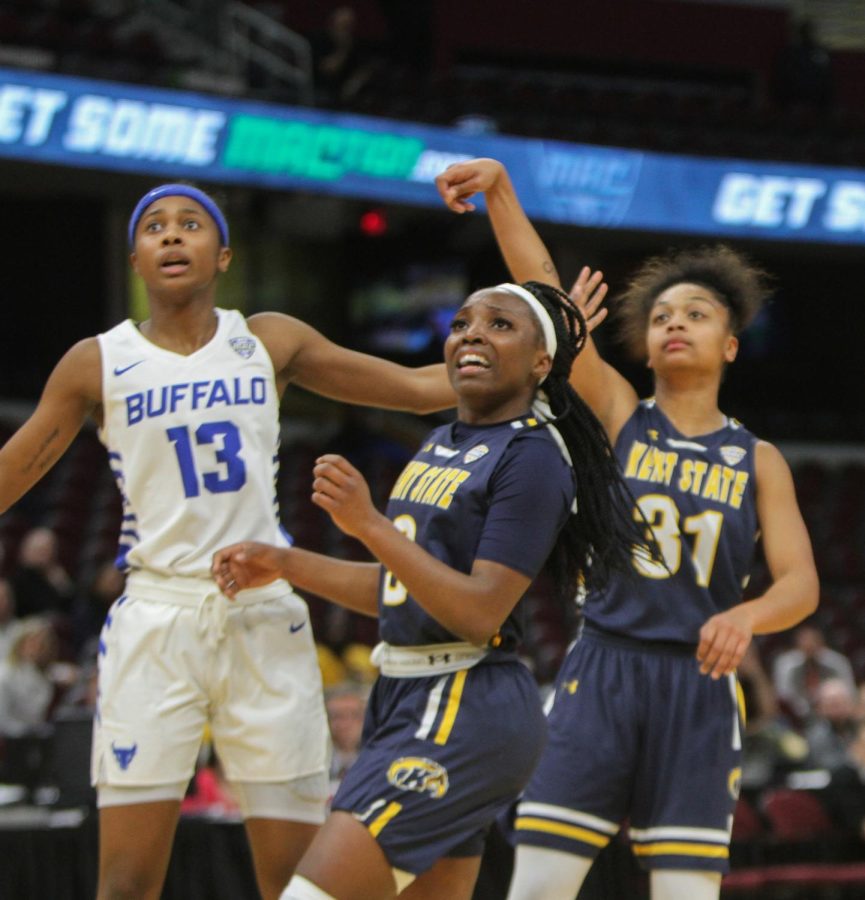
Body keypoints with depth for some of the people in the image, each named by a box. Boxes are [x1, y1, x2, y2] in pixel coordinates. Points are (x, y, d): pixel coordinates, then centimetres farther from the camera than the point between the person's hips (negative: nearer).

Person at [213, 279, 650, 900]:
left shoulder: (531, 457, -12)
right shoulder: (443, 444, 17)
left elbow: (481, 612, -20)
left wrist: (370, 526, -25)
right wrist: (283, 564, 19)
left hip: (463, 713, -10)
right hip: (409, 700, 10)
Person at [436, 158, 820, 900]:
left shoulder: (758, 462, 8)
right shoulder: (620, 415, 6)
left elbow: (801, 585, 0)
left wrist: (745, 617, -23)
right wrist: (500, 191, -14)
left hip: (698, 686, 1)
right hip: (602, 672, 0)